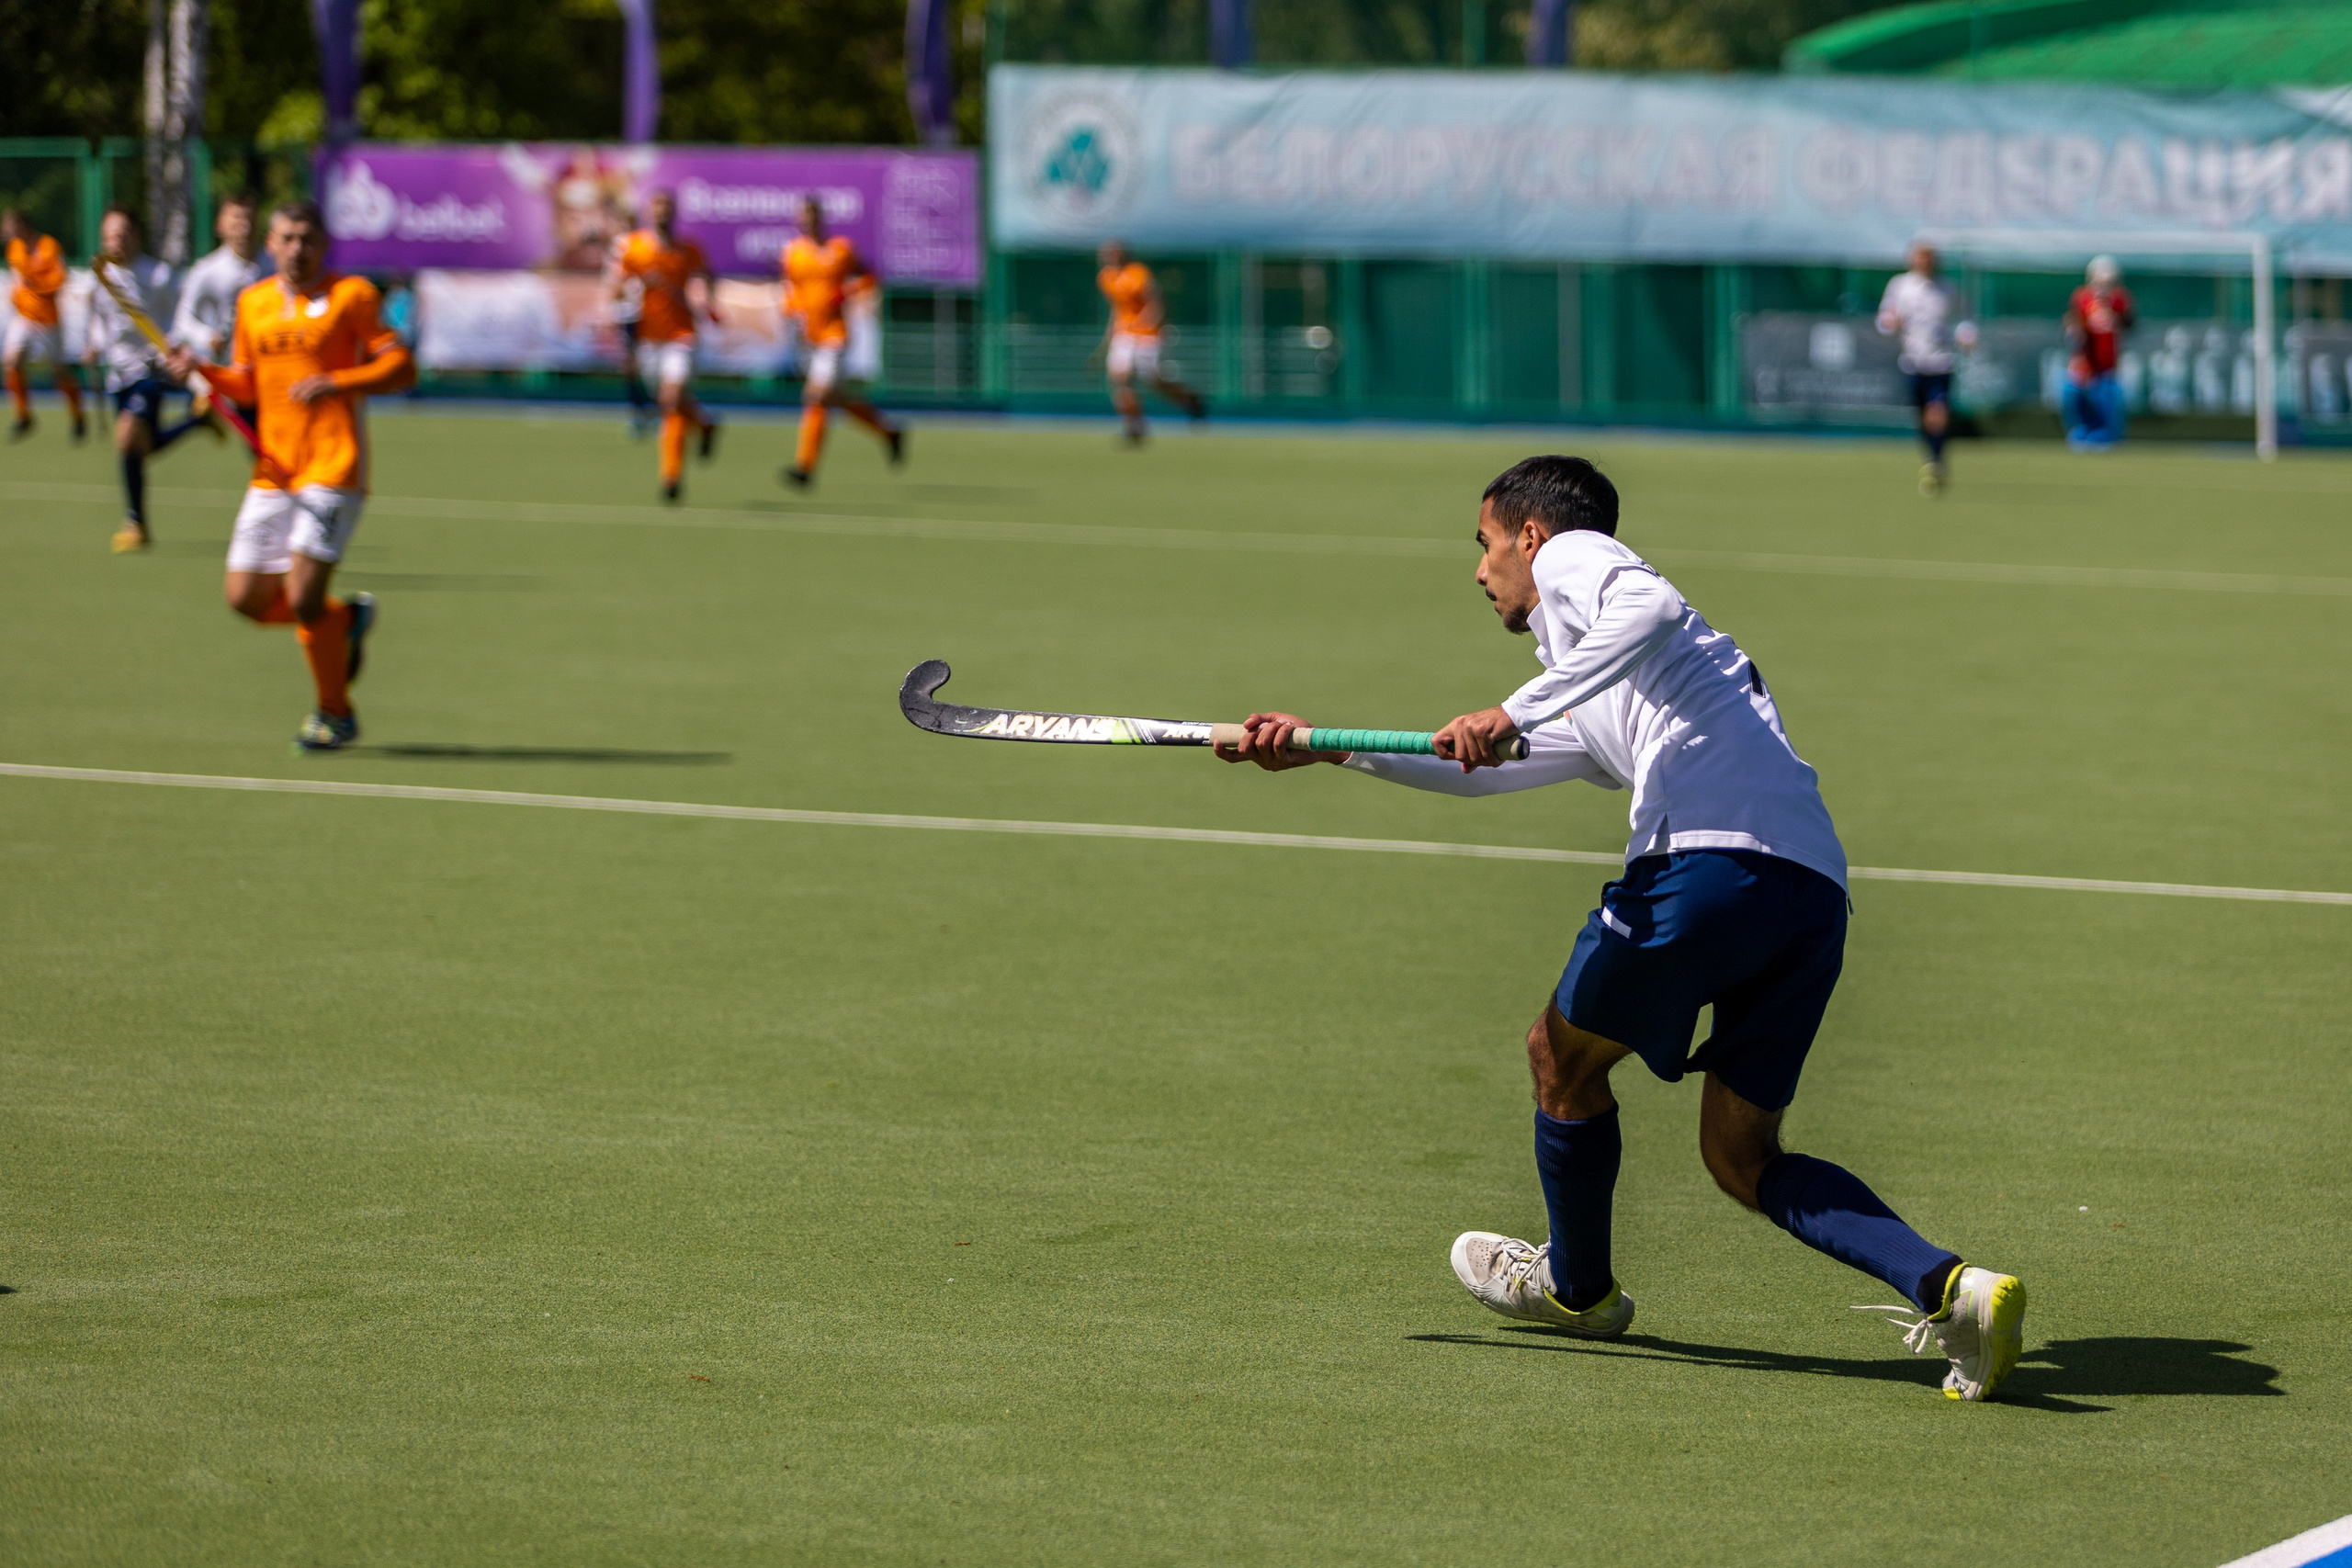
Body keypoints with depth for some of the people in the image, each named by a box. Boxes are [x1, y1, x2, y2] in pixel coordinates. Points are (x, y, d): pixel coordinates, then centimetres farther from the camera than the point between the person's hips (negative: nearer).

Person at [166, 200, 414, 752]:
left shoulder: (350, 295, -2)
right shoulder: (252, 303, 13)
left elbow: (401, 367, -3)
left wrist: (334, 382, -16)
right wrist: (203, 371, 1)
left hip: (333, 467, -6)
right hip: (272, 472, 6)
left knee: (302, 594, -14)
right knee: (246, 598, 2)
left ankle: (335, 714, 7)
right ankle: (348, 618, 28)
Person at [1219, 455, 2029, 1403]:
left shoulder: (1573, 554, 11)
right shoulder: (1592, 719, 37)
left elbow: (1650, 612, -12)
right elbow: (1479, 769, 46)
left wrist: (1514, 711, -13)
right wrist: (1327, 747, 47)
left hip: (1714, 856, -9)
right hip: (1814, 891, 9)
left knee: (1563, 1057, 17)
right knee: (1742, 1158, 13)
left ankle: (1578, 1288, 37)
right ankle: (1950, 1287, -8)